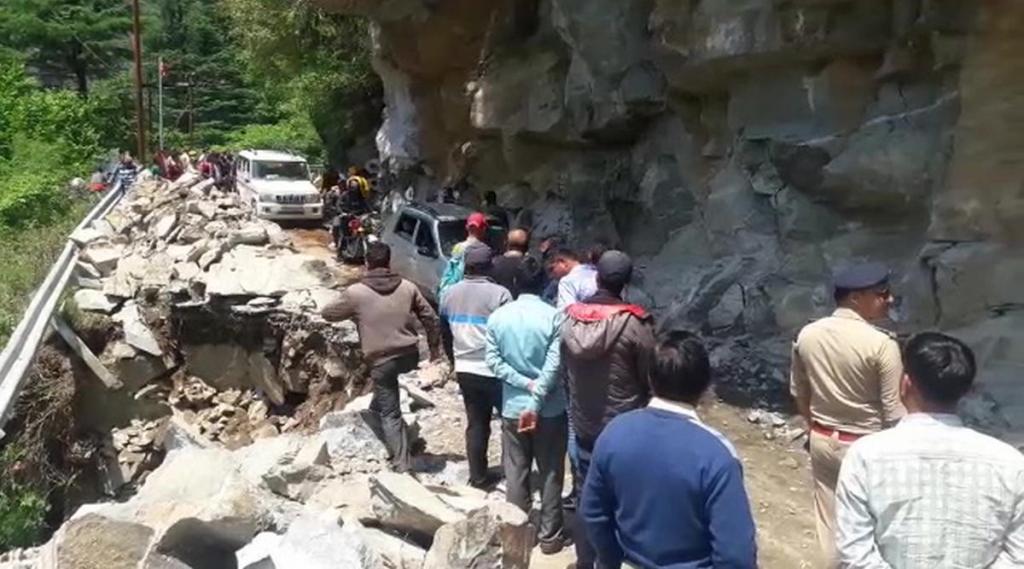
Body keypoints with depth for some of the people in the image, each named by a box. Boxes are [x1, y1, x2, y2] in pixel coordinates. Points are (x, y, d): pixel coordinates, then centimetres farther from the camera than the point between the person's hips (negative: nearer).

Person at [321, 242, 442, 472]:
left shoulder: (356, 292, -6)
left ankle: (402, 463, 7)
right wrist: (435, 348, 20)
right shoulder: (408, 287, 3)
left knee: (390, 414, 6)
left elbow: (328, 313, 9)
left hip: (381, 361, -3)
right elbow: (431, 318, 7)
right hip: (410, 356, 4)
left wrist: (348, 305, 29)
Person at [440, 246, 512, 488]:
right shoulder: (499, 294, -17)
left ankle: (478, 477, 19)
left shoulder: (451, 293, 3)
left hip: (464, 369, 6)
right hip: (494, 370, -6)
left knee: (475, 424, 15)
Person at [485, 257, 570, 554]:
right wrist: (536, 400, -16)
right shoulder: (554, 316, -12)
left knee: (515, 472, 13)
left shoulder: (498, 317, -2)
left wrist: (525, 384, -8)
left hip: (512, 407, 2)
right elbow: (553, 365, -18)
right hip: (550, 408, -2)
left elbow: (493, 360, -5)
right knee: (550, 473, 10)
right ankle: (550, 535, 19)